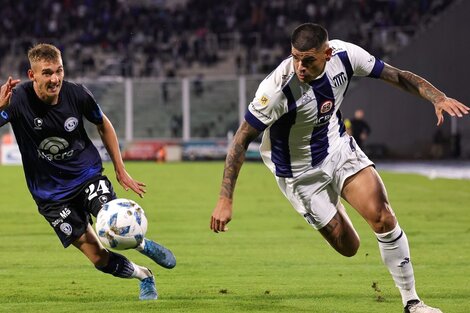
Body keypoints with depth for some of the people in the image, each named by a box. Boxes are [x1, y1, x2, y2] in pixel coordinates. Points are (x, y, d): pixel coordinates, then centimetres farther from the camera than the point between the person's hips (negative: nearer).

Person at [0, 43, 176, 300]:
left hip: (88, 175, 1)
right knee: (98, 258, -5)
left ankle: (144, 245, 10)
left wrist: (120, 170, 9)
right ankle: (145, 277, 24)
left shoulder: (77, 94, -12)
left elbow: (103, 125, 8)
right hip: (51, 194, -1)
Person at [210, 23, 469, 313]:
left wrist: (438, 98, -21)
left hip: (339, 147, 4)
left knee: (382, 218, -14)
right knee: (348, 247, 0)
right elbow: (243, 139, -27)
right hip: (300, 171, -4)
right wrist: (225, 200, -30)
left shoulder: (344, 55, -20)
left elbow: (397, 76, -6)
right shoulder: (278, 89, -33)